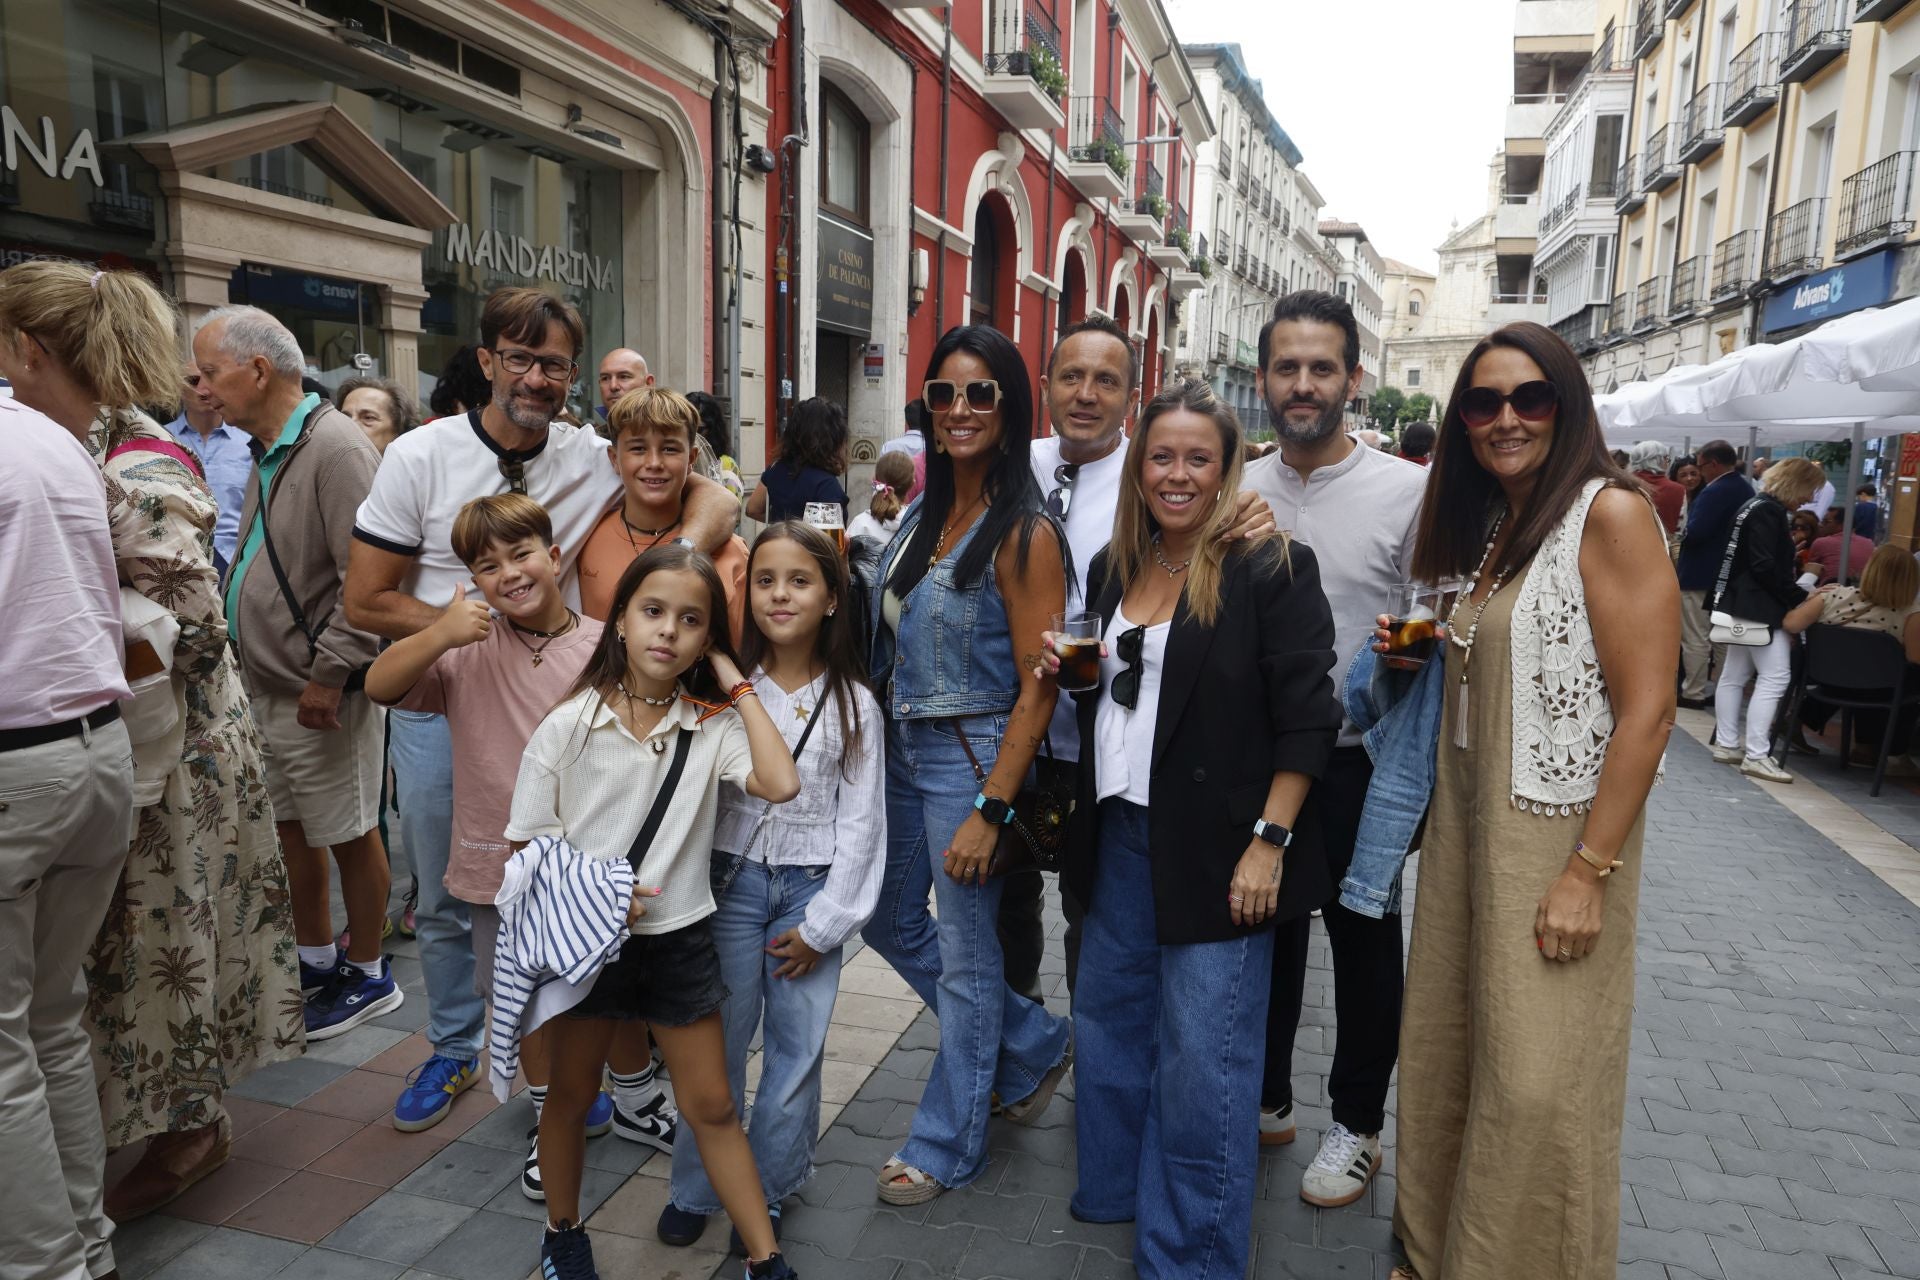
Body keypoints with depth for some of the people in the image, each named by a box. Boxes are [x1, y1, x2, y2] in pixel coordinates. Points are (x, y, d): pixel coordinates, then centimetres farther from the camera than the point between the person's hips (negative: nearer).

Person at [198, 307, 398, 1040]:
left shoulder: (335, 448, -19)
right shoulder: (267, 450, 12)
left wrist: (330, 674, -23)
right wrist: (234, 641, 14)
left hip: (319, 696, -9)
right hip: (266, 688, 10)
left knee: (349, 836, 5)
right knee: (292, 829, 19)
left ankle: (368, 977, 22)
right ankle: (316, 963, 36)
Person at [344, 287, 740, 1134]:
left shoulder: (594, 460, -4)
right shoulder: (420, 456, -7)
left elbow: (713, 499, -5)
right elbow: (366, 602, -7)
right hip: (437, 709, 0)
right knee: (444, 901, 16)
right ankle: (455, 1050, 39)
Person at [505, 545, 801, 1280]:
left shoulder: (711, 725, -8)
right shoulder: (567, 727, -10)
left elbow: (779, 785, -26)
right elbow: (526, 846, -4)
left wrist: (737, 686, -18)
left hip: (680, 941, 1)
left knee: (711, 1107, 11)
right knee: (571, 1097, 20)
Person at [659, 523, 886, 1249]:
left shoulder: (852, 704, -4)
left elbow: (861, 823, -3)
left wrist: (823, 924, -5)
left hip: (812, 890, 0)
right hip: (732, 881, 0)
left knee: (796, 1048, 7)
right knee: (716, 1042, 7)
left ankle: (768, 1191, 26)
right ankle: (695, 1189, 26)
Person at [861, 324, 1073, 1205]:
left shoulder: (1023, 534, -16)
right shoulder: (922, 512, 6)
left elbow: (1037, 689, -18)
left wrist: (989, 810, -20)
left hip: (971, 757, -8)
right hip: (901, 748, 8)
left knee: (964, 955, 6)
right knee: (890, 919, 19)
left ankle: (947, 1146, 28)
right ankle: (1034, 1047, 38)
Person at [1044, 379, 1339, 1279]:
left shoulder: (1270, 567, -11)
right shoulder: (1113, 567, 9)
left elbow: (1306, 717, -13)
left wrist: (1269, 843, -16)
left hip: (1214, 849, -7)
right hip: (1120, 834, 7)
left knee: (1203, 1058, 3)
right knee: (1109, 1020, 20)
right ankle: (1115, 1188, 42)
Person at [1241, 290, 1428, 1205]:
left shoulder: (1406, 492, -8)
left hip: (1359, 761, -3)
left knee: (1363, 943, 11)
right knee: (1264, 930, 16)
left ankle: (1356, 1124, 31)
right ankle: (1263, 1098, 36)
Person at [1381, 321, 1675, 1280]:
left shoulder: (1609, 514, -12)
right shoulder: (1480, 525, 11)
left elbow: (1647, 709, -17)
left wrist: (1589, 871, -20)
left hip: (1557, 839, -7)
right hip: (1464, 822, 7)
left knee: (1534, 1086, 2)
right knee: (1445, 1055, 15)